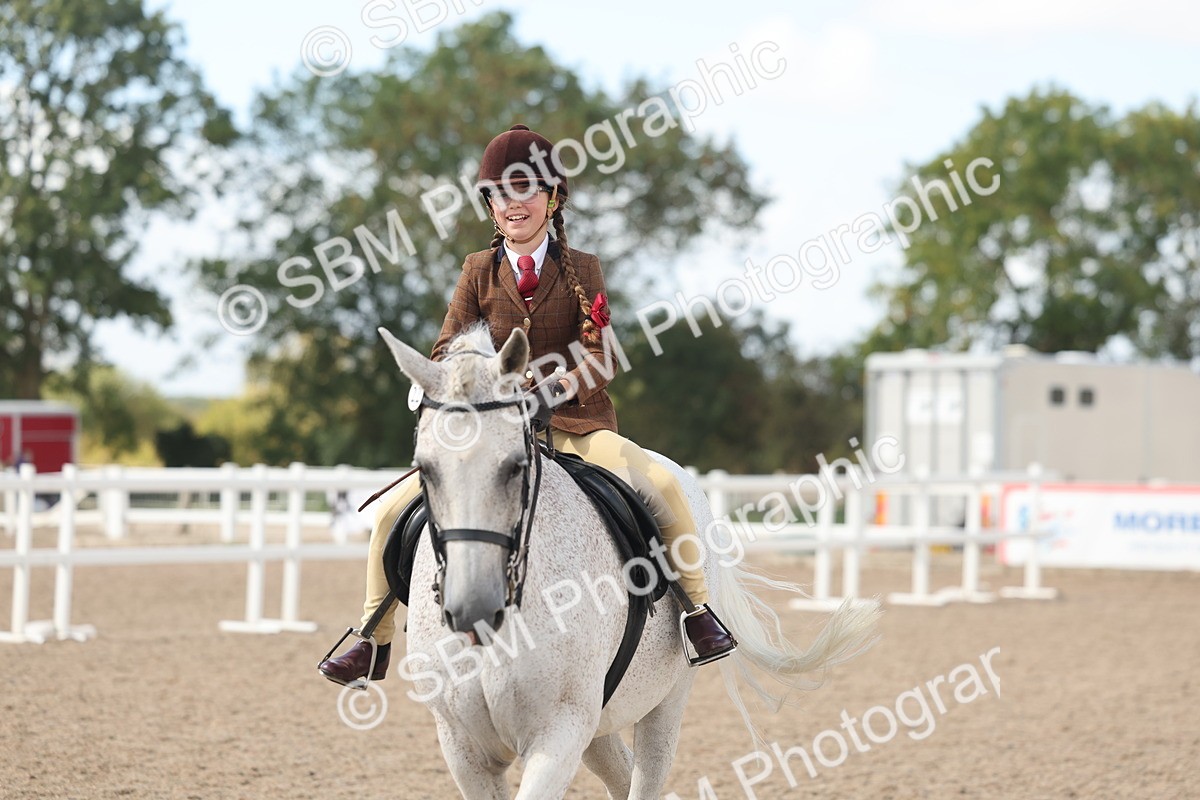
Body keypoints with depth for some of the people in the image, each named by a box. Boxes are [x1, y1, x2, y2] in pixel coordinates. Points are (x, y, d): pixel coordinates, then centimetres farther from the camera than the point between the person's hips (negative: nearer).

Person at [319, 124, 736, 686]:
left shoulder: (582, 271, 3)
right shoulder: (479, 271, 7)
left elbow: (597, 359, -4)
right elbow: (447, 354, 4)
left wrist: (563, 385, -27)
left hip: (575, 425, -2)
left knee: (662, 486, -29)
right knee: (393, 509, -11)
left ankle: (698, 608, -11)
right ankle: (374, 641, 6)